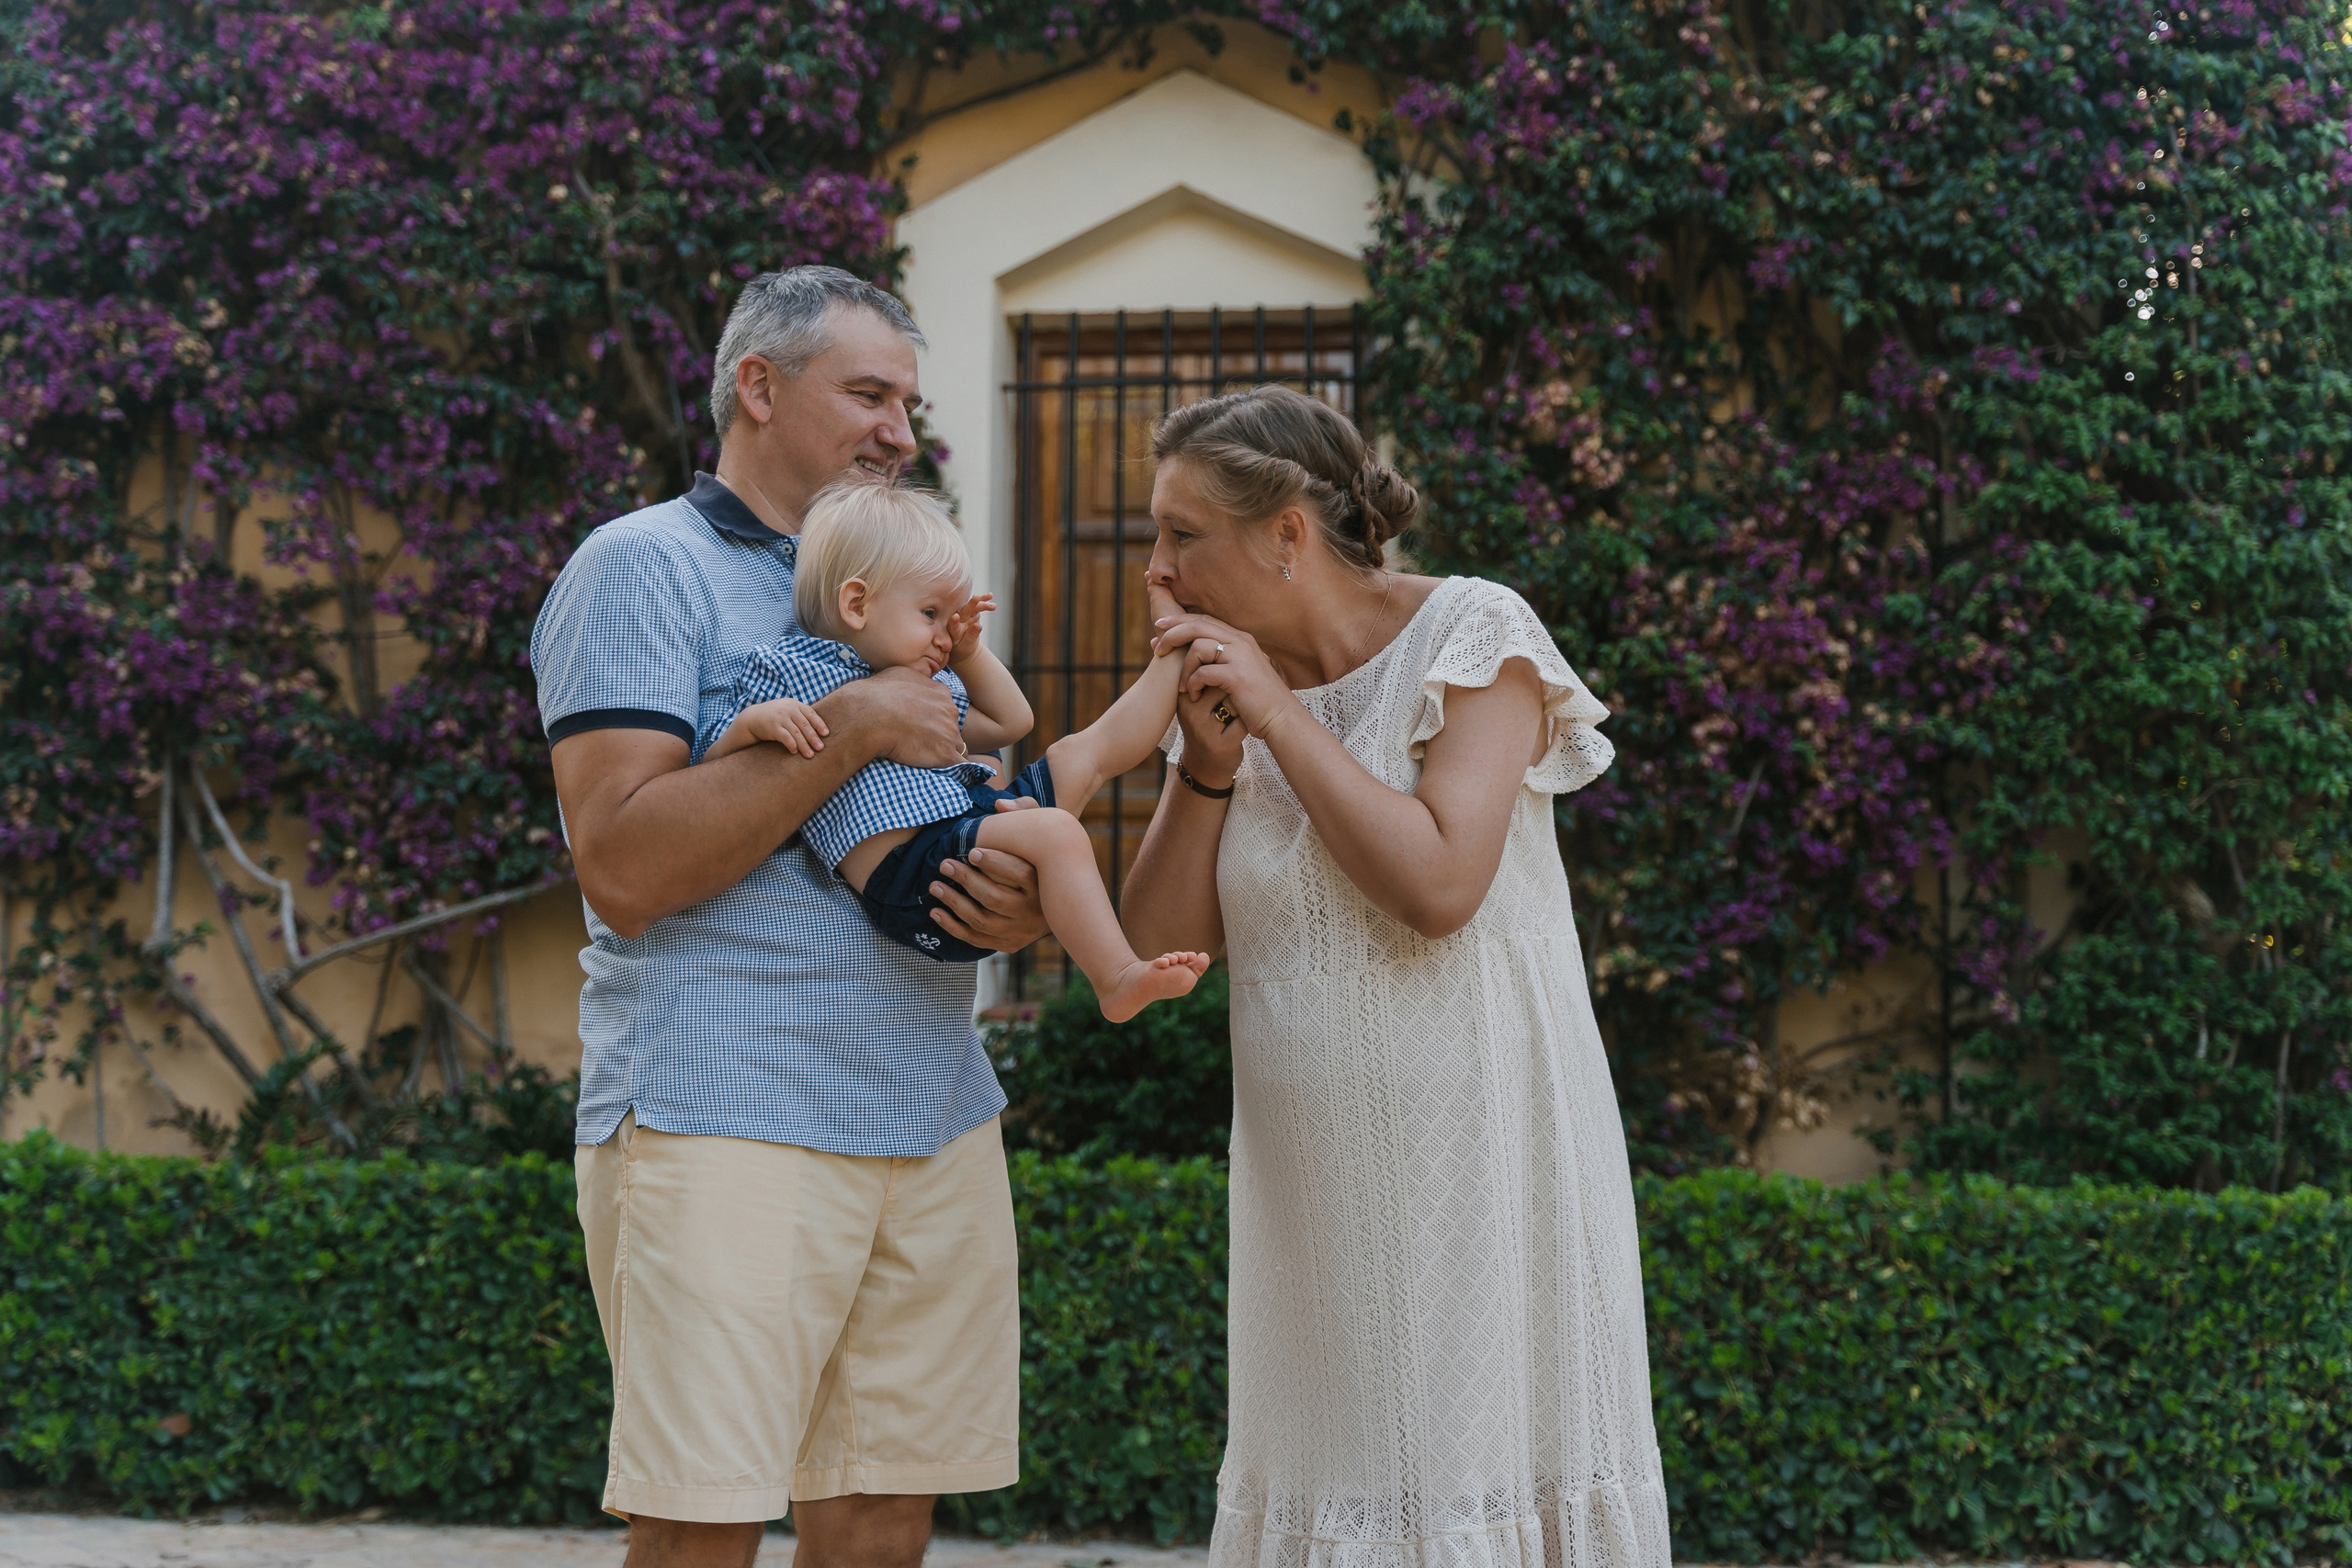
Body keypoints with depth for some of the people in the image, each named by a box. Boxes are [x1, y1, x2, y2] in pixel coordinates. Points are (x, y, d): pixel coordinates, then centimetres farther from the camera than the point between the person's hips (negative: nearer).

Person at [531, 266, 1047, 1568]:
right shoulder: (644, 569, -1)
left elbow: (955, 830, 26)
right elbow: (623, 865, -14)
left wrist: (1021, 909, 2)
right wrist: (853, 727, -15)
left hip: (935, 1117, 7)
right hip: (722, 1119, -7)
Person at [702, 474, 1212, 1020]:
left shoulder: (930, 685, 25)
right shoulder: (788, 672, 2)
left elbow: (1009, 723, 38)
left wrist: (968, 650, 26)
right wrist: (752, 723, -23)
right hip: (909, 867, -9)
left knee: (1085, 751, 19)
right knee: (1055, 829, -31)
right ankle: (1117, 981, -32)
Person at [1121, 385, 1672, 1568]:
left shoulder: (1473, 636, -7)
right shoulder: (1232, 681, 8)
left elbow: (1437, 887, -20)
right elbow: (1159, 942, 4)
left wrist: (1282, 716, -15)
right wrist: (1207, 759, -10)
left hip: (1475, 1155, -5)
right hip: (1318, 1185, 5)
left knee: (1479, 1472, -2)